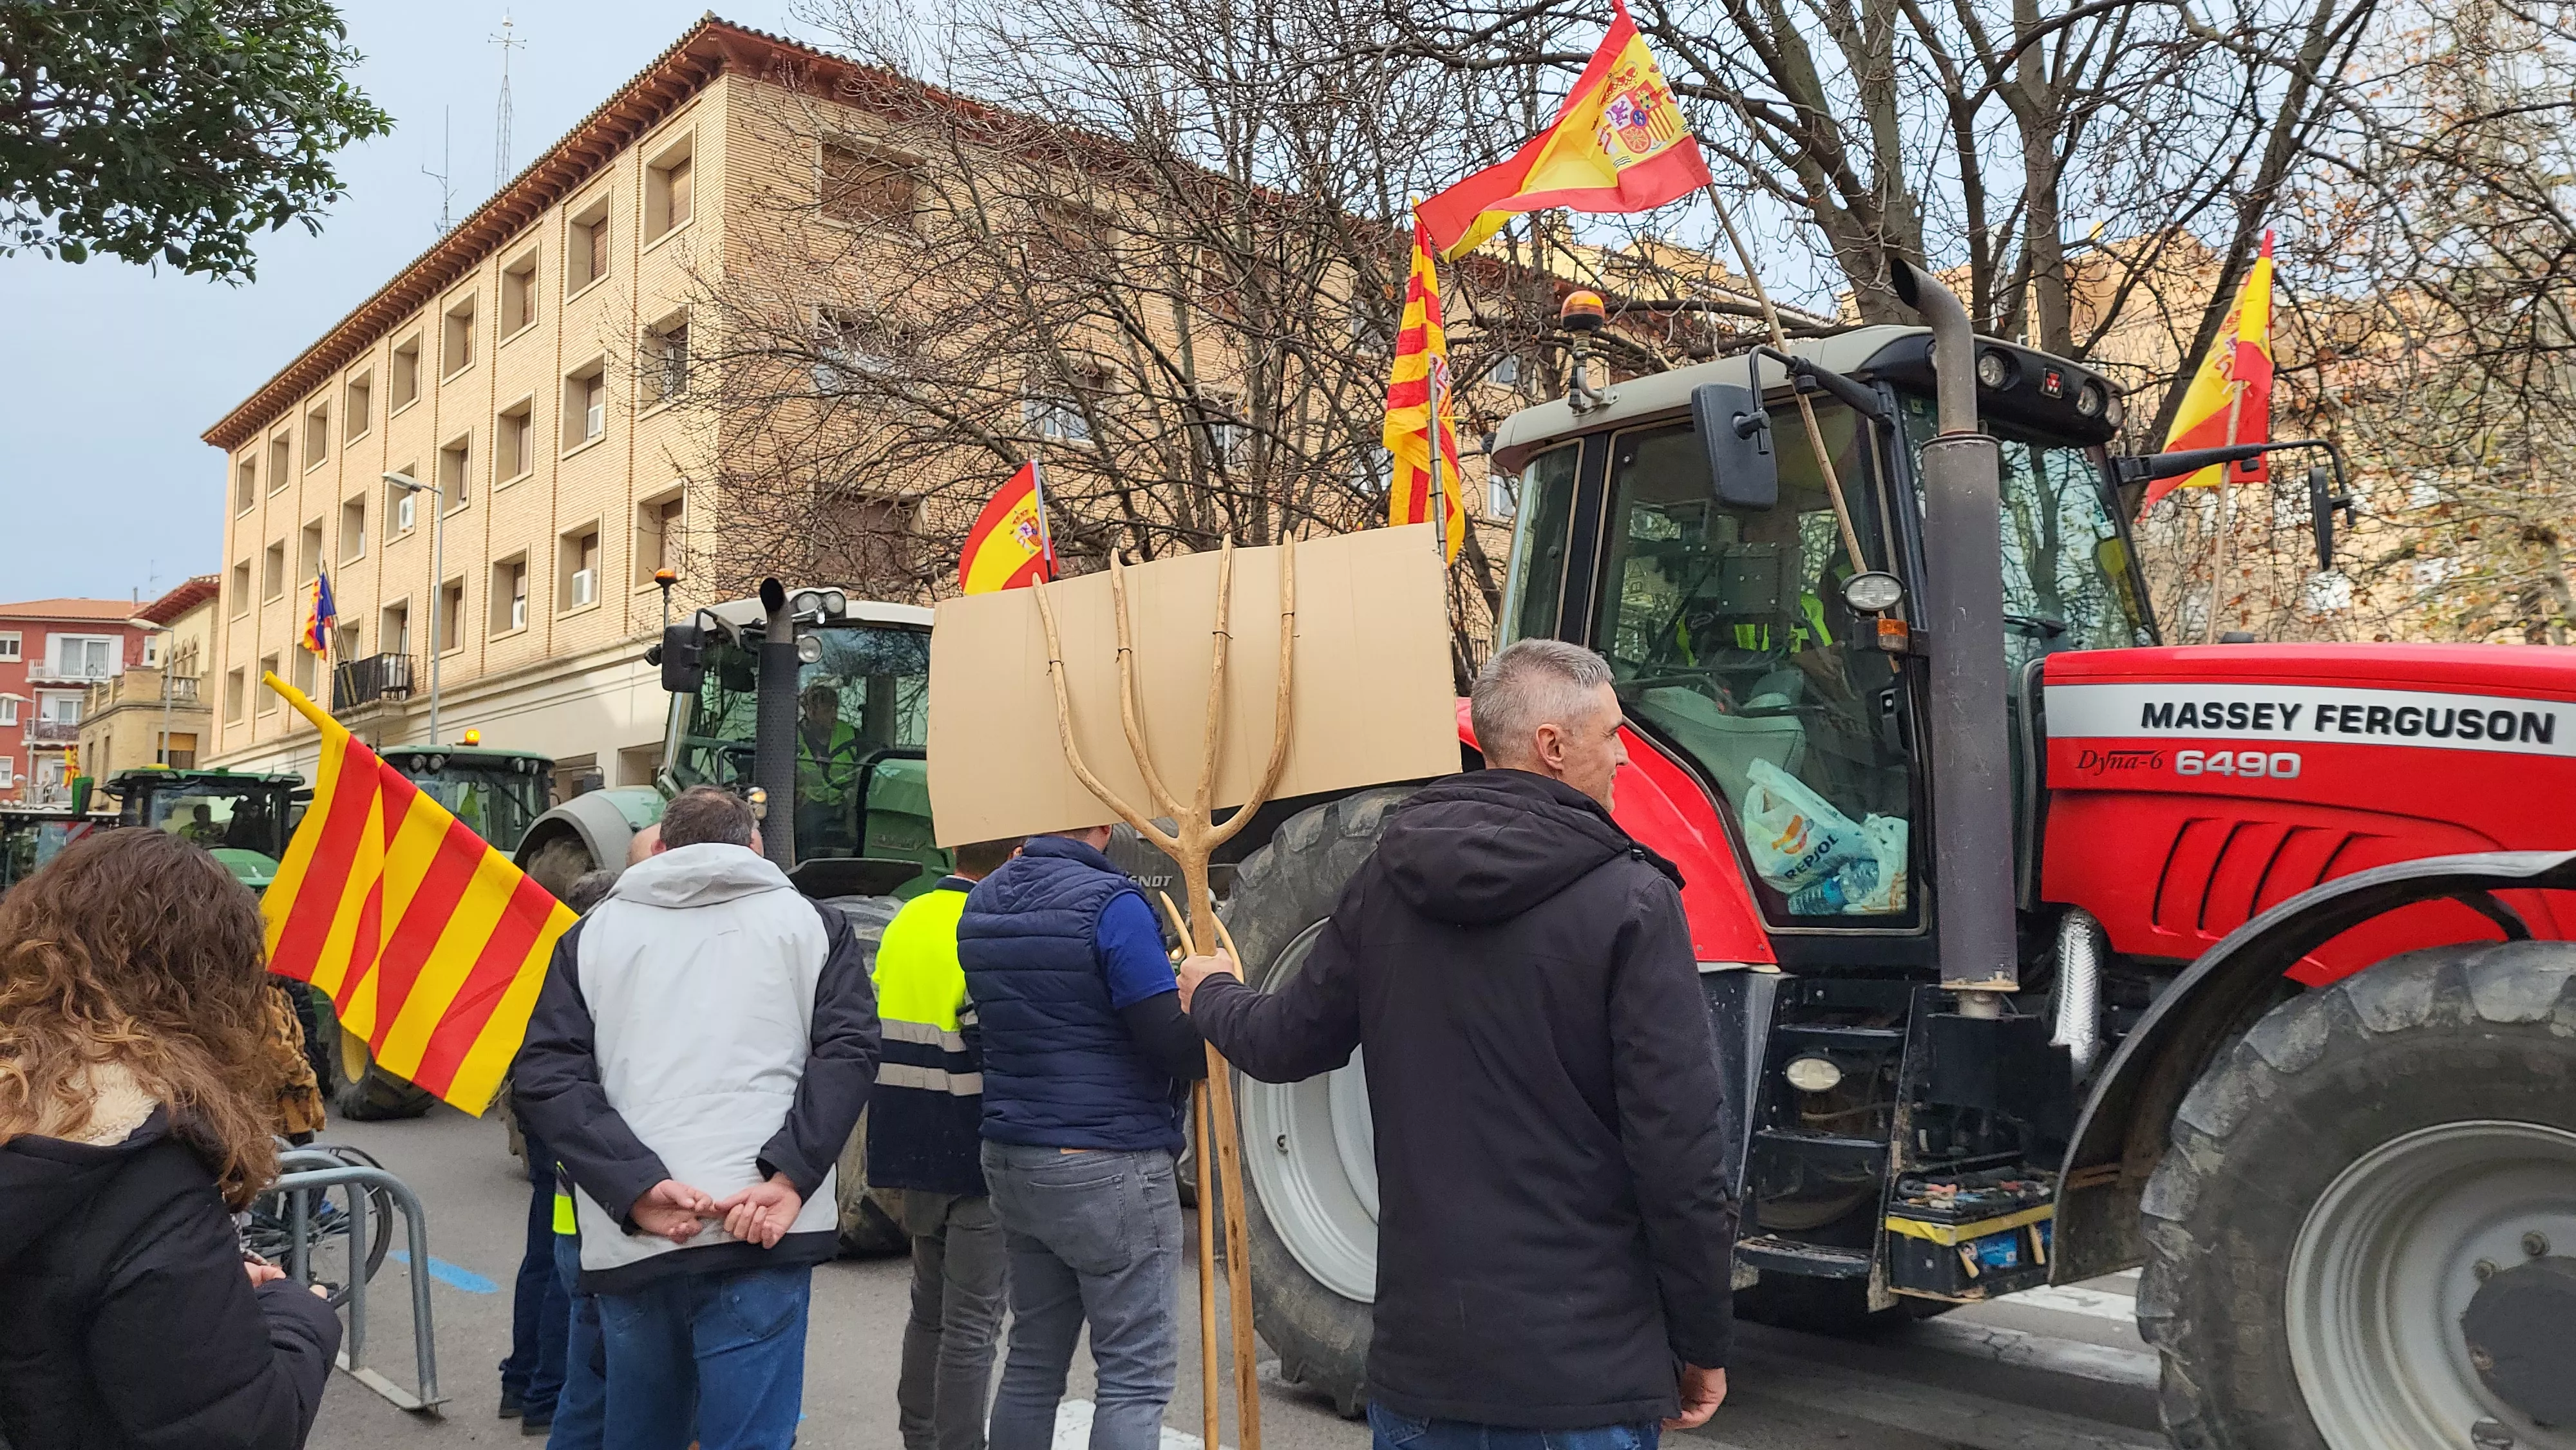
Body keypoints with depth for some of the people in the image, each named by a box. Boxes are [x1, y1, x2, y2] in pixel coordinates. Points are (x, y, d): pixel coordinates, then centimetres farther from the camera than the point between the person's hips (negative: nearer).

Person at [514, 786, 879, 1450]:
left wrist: (637, 1189, -6)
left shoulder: (593, 933, 15)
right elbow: (848, 1052, -3)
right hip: (759, 1237, -2)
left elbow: (542, 1076, 2)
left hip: (629, 1240, 3)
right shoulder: (812, 924, 12)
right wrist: (789, 1178, -10)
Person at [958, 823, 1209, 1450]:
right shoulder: (1110, 903, -17)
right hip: (1107, 1169, -7)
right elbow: (1175, 1044, -19)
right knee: (1136, 1377, 1)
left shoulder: (980, 905, 7)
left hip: (1011, 1159, 8)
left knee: (1033, 1358, 18)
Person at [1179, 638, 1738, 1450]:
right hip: (1583, 1370, -4)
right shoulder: (1629, 902, -14)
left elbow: (1287, 1045, 10)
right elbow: (1677, 1148, -15)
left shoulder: (1388, 879, 0)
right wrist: (1703, 1345, -2)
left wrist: (1211, 996, 32)